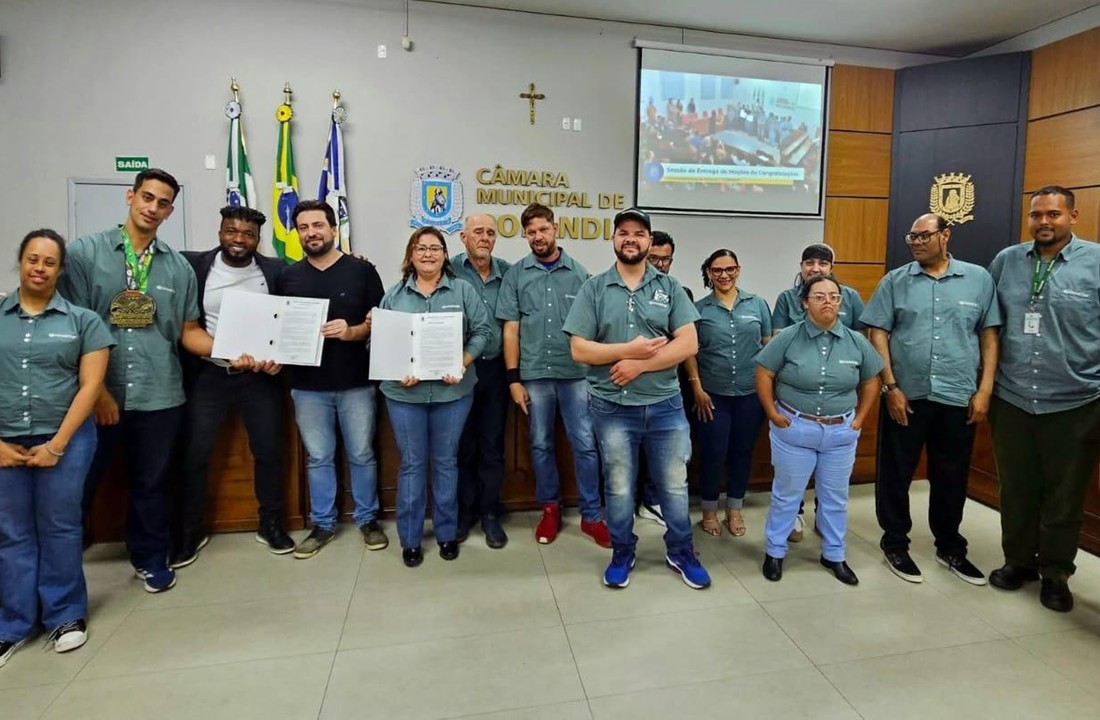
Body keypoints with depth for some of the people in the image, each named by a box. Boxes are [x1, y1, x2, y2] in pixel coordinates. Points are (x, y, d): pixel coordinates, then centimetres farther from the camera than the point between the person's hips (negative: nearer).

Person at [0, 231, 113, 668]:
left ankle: (66, 615, 21)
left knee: (59, 529, 6)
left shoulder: (83, 321, 0)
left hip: (64, 440, -2)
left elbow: (90, 386, -4)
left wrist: (57, 444, -9)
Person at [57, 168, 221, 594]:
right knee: (78, 482, 10)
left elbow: (189, 331, 7)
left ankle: (150, 558, 32)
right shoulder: (85, 253, -2)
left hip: (160, 397, 2)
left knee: (151, 483, 15)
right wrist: (96, 389, -10)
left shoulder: (179, 267, 6)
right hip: (96, 394, -2)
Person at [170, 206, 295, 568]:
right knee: (195, 454, 6)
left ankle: (271, 525, 23)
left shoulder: (275, 271, 0)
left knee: (268, 451, 7)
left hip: (259, 376, 1)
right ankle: (190, 532, 23)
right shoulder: (193, 266, -3)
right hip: (207, 375, 0)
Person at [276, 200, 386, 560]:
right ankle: (323, 524, 26)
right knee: (318, 458, 12)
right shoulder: (288, 277, 7)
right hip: (308, 385, 3)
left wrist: (352, 332, -20)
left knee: (362, 454, 9)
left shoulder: (362, 270, -2)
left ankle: (367, 519, 25)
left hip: (356, 383, -2)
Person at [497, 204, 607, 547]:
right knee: (541, 445, 11)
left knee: (585, 444, 2)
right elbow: (511, 328, 2)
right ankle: (550, 508, 27)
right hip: (534, 374, 1)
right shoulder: (515, 275, 4)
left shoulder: (579, 272, 4)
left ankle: (591, 515, 15)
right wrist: (513, 378, -2)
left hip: (576, 372, 0)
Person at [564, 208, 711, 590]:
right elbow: (579, 350, -7)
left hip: (665, 405, 1)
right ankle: (622, 554, 34)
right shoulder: (593, 289, -2)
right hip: (612, 408, -1)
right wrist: (631, 349, -16)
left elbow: (688, 344, -8)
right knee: (619, 489, 14)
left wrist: (639, 365, -17)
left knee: (675, 485, 14)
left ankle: (681, 553, 35)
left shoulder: (670, 287, 1)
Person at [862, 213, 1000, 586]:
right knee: (895, 473, 7)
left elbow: (989, 336, 5)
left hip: (958, 397, 1)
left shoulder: (978, 278, 4)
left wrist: (984, 390, -2)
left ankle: (950, 547, 32)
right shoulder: (895, 281, 1)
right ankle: (895, 544, 24)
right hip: (905, 394, -1)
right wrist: (891, 387, -8)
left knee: (952, 476, 14)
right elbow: (878, 334, -2)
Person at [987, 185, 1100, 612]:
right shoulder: (1006, 261, 4)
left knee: (1064, 496, 12)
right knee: (1016, 490, 15)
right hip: (1011, 400, 2)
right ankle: (1019, 560, 33)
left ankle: (1055, 573, 30)